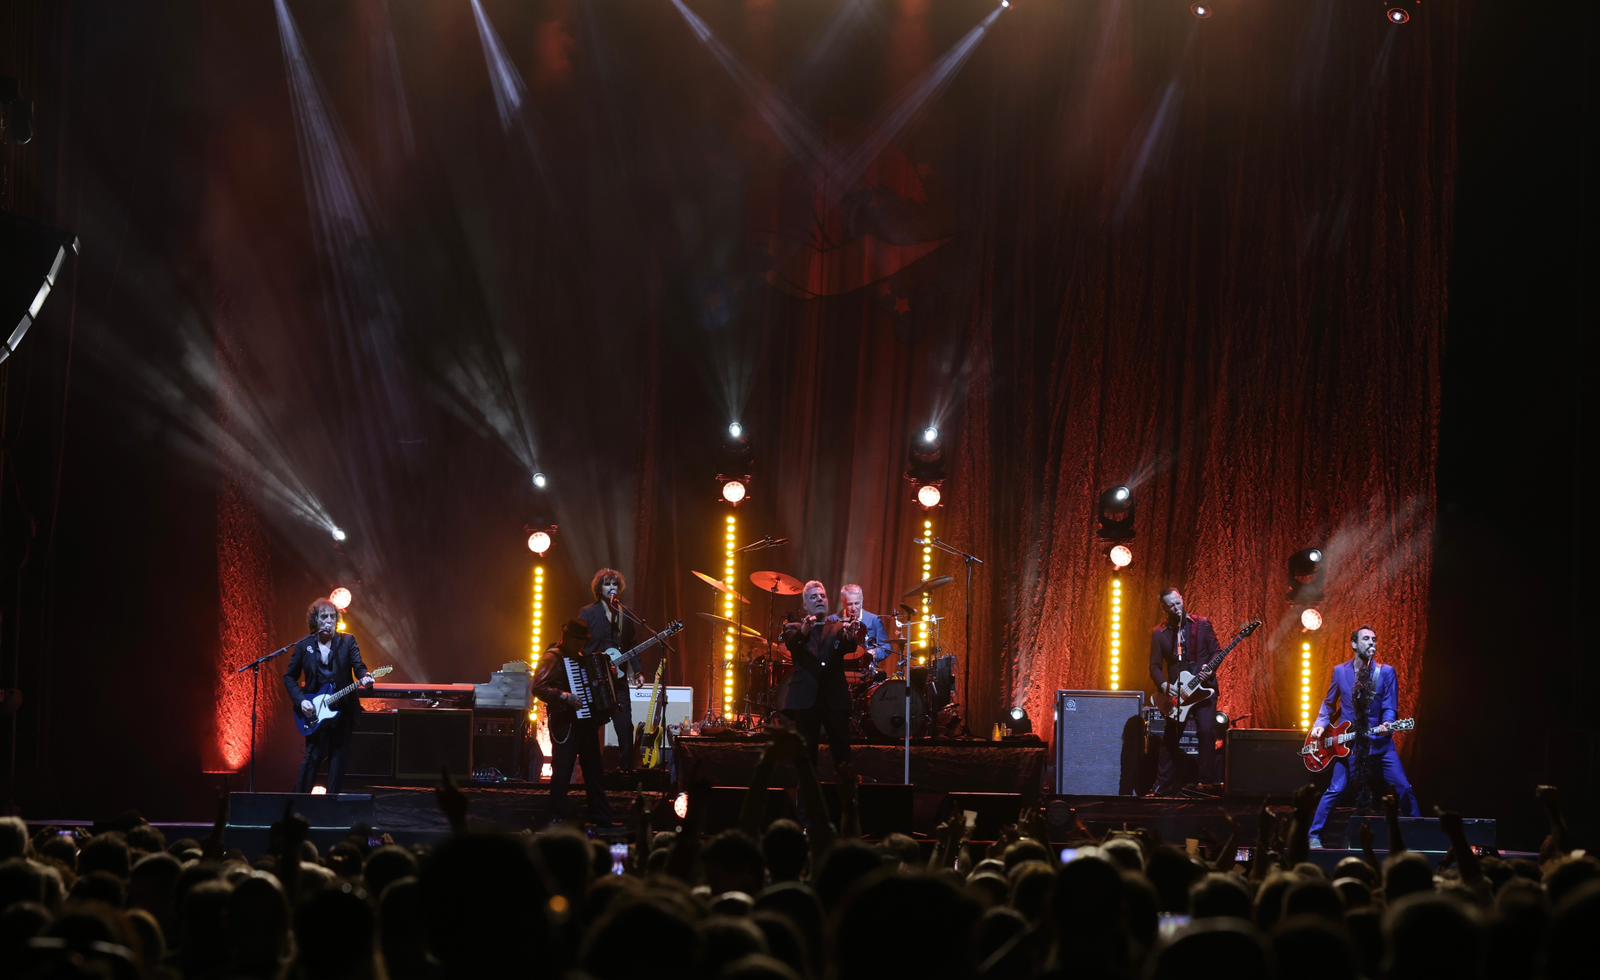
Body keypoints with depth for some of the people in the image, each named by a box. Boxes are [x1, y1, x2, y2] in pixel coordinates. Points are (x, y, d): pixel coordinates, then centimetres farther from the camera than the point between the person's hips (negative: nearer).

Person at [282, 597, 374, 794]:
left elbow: (358, 666, -8)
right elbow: (290, 677, 8)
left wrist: (364, 677, -32)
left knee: (338, 758, 4)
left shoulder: (347, 642, 3)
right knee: (313, 756, -5)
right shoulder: (304, 646, 3)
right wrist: (300, 701, -7)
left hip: (342, 710, 1)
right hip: (313, 712, -1)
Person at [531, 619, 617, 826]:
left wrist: (608, 676, 15)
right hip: (566, 724, -9)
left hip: (587, 721, 9)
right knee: (562, 772, -7)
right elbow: (538, 687, -20)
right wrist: (564, 696, -28)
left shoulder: (581, 658, 17)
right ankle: (558, 818, -3)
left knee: (594, 770, 12)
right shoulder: (553, 658, -10)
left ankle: (600, 816, 18)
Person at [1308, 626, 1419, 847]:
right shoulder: (1340, 671, 5)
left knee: (1404, 789, -4)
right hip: (1348, 743, 0)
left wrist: (1387, 725, -22)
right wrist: (1321, 724, 1)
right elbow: (1329, 703, 17)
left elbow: (1390, 708, -2)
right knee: (1336, 790, -8)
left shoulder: (1386, 672, 1)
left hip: (1379, 742, 0)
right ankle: (1314, 835, 2)